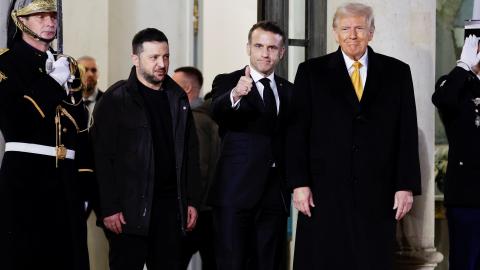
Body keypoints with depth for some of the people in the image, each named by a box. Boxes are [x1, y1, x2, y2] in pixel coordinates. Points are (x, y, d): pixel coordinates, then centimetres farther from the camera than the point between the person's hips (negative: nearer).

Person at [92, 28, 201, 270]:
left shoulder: (177, 98, 12)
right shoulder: (115, 100, -4)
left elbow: (190, 152, 15)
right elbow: (102, 157, -8)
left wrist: (191, 200, 10)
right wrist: (109, 208, -13)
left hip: (170, 204, 5)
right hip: (129, 207, -5)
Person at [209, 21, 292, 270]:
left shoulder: (289, 91, 13)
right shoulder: (227, 82, 0)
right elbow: (218, 111, -22)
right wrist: (235, 95, -44)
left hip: (275, 195, 4)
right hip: (235, 194, -4)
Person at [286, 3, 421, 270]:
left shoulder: (397, 72, 8)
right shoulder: (312, 72, 6)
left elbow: (407, 133, 6)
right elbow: (297, 131, 3)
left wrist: (407, 186, 0)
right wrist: (299, 183, -5)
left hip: (377, 194, 1)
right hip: (325, 192, -1)